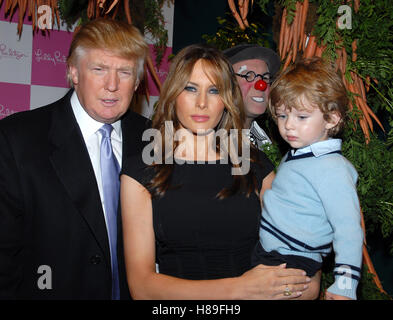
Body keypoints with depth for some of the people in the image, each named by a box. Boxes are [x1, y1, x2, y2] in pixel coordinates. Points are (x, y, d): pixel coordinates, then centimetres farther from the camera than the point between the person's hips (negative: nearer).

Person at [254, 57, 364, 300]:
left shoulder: (332, 169, -17)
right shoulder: (293, 156, 12)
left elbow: (348, 230, -19)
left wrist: (345, 285, -22)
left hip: (292, 262, -9)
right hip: (264, 252, 9)